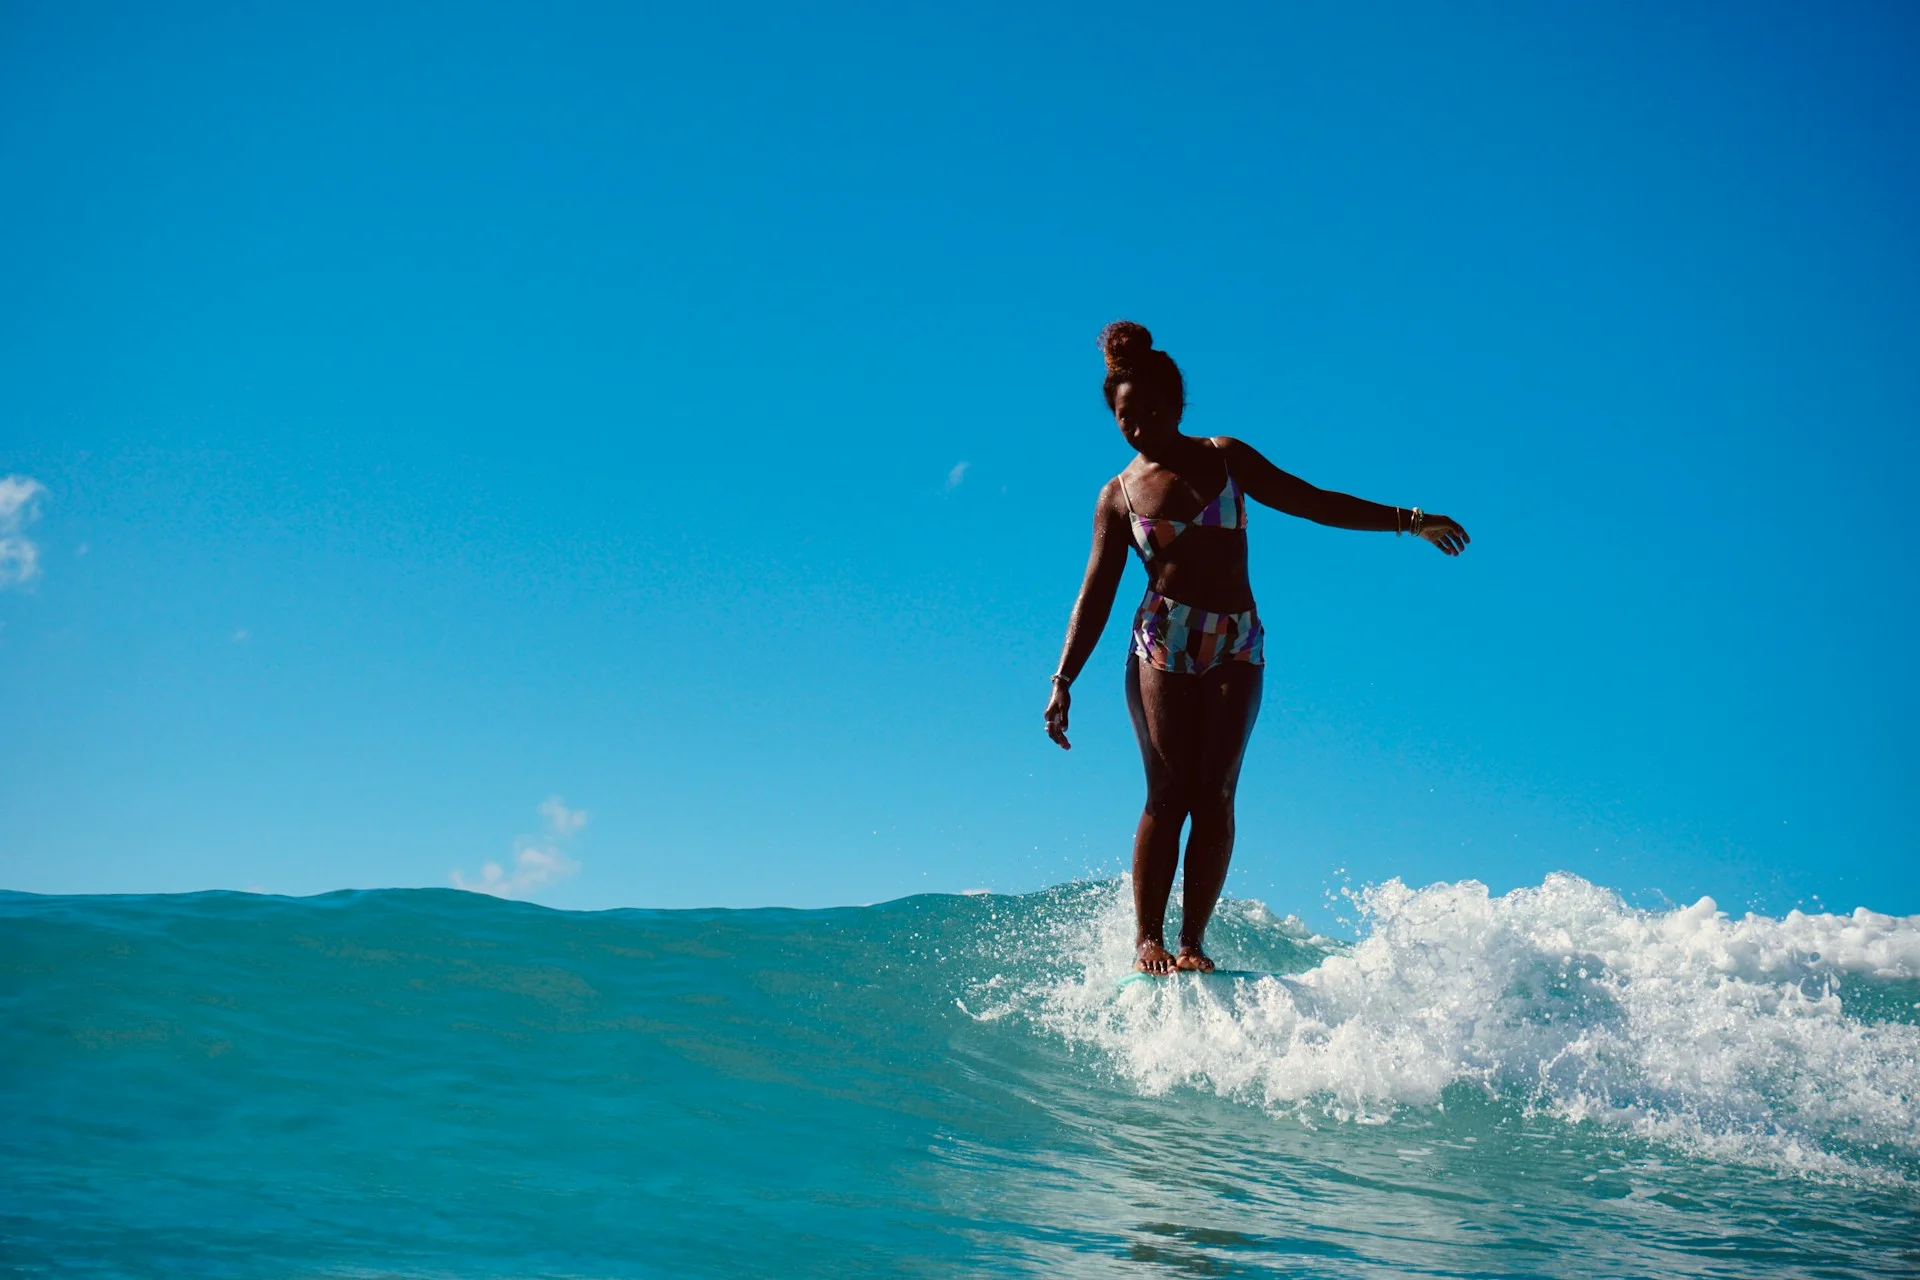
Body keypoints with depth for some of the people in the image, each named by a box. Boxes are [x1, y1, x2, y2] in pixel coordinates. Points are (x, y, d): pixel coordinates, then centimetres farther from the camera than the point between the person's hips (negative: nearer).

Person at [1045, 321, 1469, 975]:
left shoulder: (1226, 458, 9)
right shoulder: (1119, 496, 6)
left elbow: (1311, 501, 11)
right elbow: (1095, 594, 4)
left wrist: (1406, 519, 6)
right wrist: (1063, 681, -4)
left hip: (1236, 645, 1)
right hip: (1162, 644, -1)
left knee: (1215, 794, -9)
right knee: (1168, 792, -11)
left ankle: (1193, 941, -8)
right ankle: (1147, 940, -10)